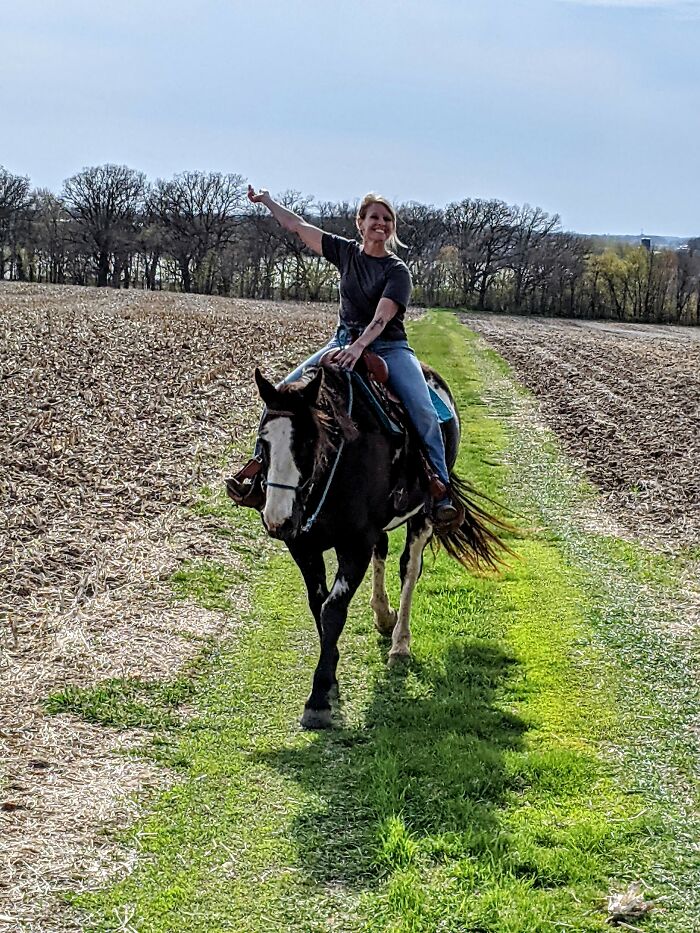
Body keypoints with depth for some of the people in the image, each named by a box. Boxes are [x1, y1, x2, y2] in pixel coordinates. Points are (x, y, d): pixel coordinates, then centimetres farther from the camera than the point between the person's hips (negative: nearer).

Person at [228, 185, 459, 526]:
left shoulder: (397, 270, -6)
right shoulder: (346, 251, 8)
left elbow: (382, 318, -20)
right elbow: (297, 226, 16)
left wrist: (359, 346, -36)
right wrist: (268, 202, 15)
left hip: (388, 347, -4)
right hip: (343, 341, 4)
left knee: (424, 413, -26)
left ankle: (440, 489, -20)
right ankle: (258, 464, -7)